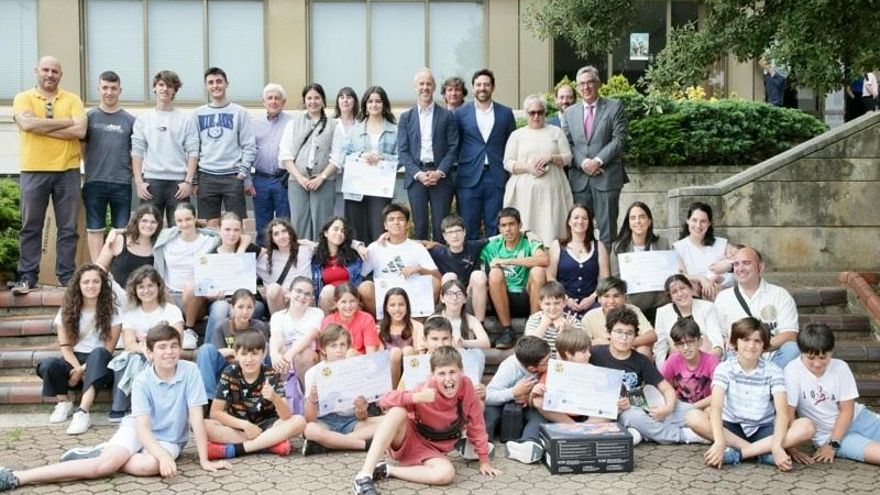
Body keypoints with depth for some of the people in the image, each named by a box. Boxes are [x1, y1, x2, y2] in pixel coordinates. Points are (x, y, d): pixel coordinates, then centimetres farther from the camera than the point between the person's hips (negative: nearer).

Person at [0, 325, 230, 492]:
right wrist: (163, 455, -37)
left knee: (150, 465, -35)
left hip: (169, 439, 0)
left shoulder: (190, 371, -15)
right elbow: (142, 427, -20)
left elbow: (196, 417, -15)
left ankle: (102, 454, -9)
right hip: (137, 430, 0)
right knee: (105, 463, -29)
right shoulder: (141, 381, -13)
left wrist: (204, 460, -20)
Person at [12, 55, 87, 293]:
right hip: (34, 171, -1)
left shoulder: (72, 100, 6)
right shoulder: (23, 98, 4)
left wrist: (42, 127, -11)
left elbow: (80, 131, -9)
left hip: (68, 171, 1)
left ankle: (67, 275, 14)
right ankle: (27, 276, 12)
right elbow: (27, 124, -16)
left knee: (68, 227, 5)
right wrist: (65, 122, -11)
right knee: (31, 227, 5)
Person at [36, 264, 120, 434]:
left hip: (100, 365, -2)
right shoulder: (68, 311, 6)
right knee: (47, 364, -29)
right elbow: (65, 346, 0)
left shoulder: (111, 311, 0)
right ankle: (64, 402, -1)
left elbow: (108, 349, -7)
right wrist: (78, 369, -18)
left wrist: (83, 370, -17)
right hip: (74, 362, 2)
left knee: (98, 354, -37)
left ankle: (83, 412, -44)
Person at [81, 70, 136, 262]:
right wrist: (91, 168, 3)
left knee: (121, 230, 4)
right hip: (94, 182, 0)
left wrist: (134, 175, 2)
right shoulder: (89, 117, 6)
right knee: (94, 229, 4)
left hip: (122, 183, 0)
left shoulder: (129, 120, 6)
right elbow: (82, 147, 10)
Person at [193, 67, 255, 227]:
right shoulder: (198, 114, 10)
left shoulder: (240, 112, 3)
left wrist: (244, 173, -8)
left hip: (233, 176, -2)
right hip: (206, 176, 2)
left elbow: (249, 146, 0)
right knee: (211, 225, 4)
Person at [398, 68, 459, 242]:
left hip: (440, 176, -1)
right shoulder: (406, 117, 10)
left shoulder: (447, 116, 7)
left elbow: (453, 148, 2)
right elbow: (402, 151, 4)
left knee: (441, 226, -2)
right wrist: (418, 174, -9)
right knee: (420, 226, 2)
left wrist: (439, 172, -10)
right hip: (415, 176, 1)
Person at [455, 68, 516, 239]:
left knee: (495, 228, 3)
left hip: (496, 178, 1)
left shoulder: (505, 113, 9)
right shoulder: (461, 113, 6)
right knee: (468, 229, 1)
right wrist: (455, 174, 3)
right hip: (469, 179, -1)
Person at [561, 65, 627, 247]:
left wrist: (598, 161, -13)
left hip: (607, 176, -3)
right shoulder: (569, 112, 15)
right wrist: (583, 163, -8)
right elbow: (567, 144, 9)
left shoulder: (615, 107, 5)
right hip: (579, 178, 3)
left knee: (607, 226, -2)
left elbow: (619, 139, -3)